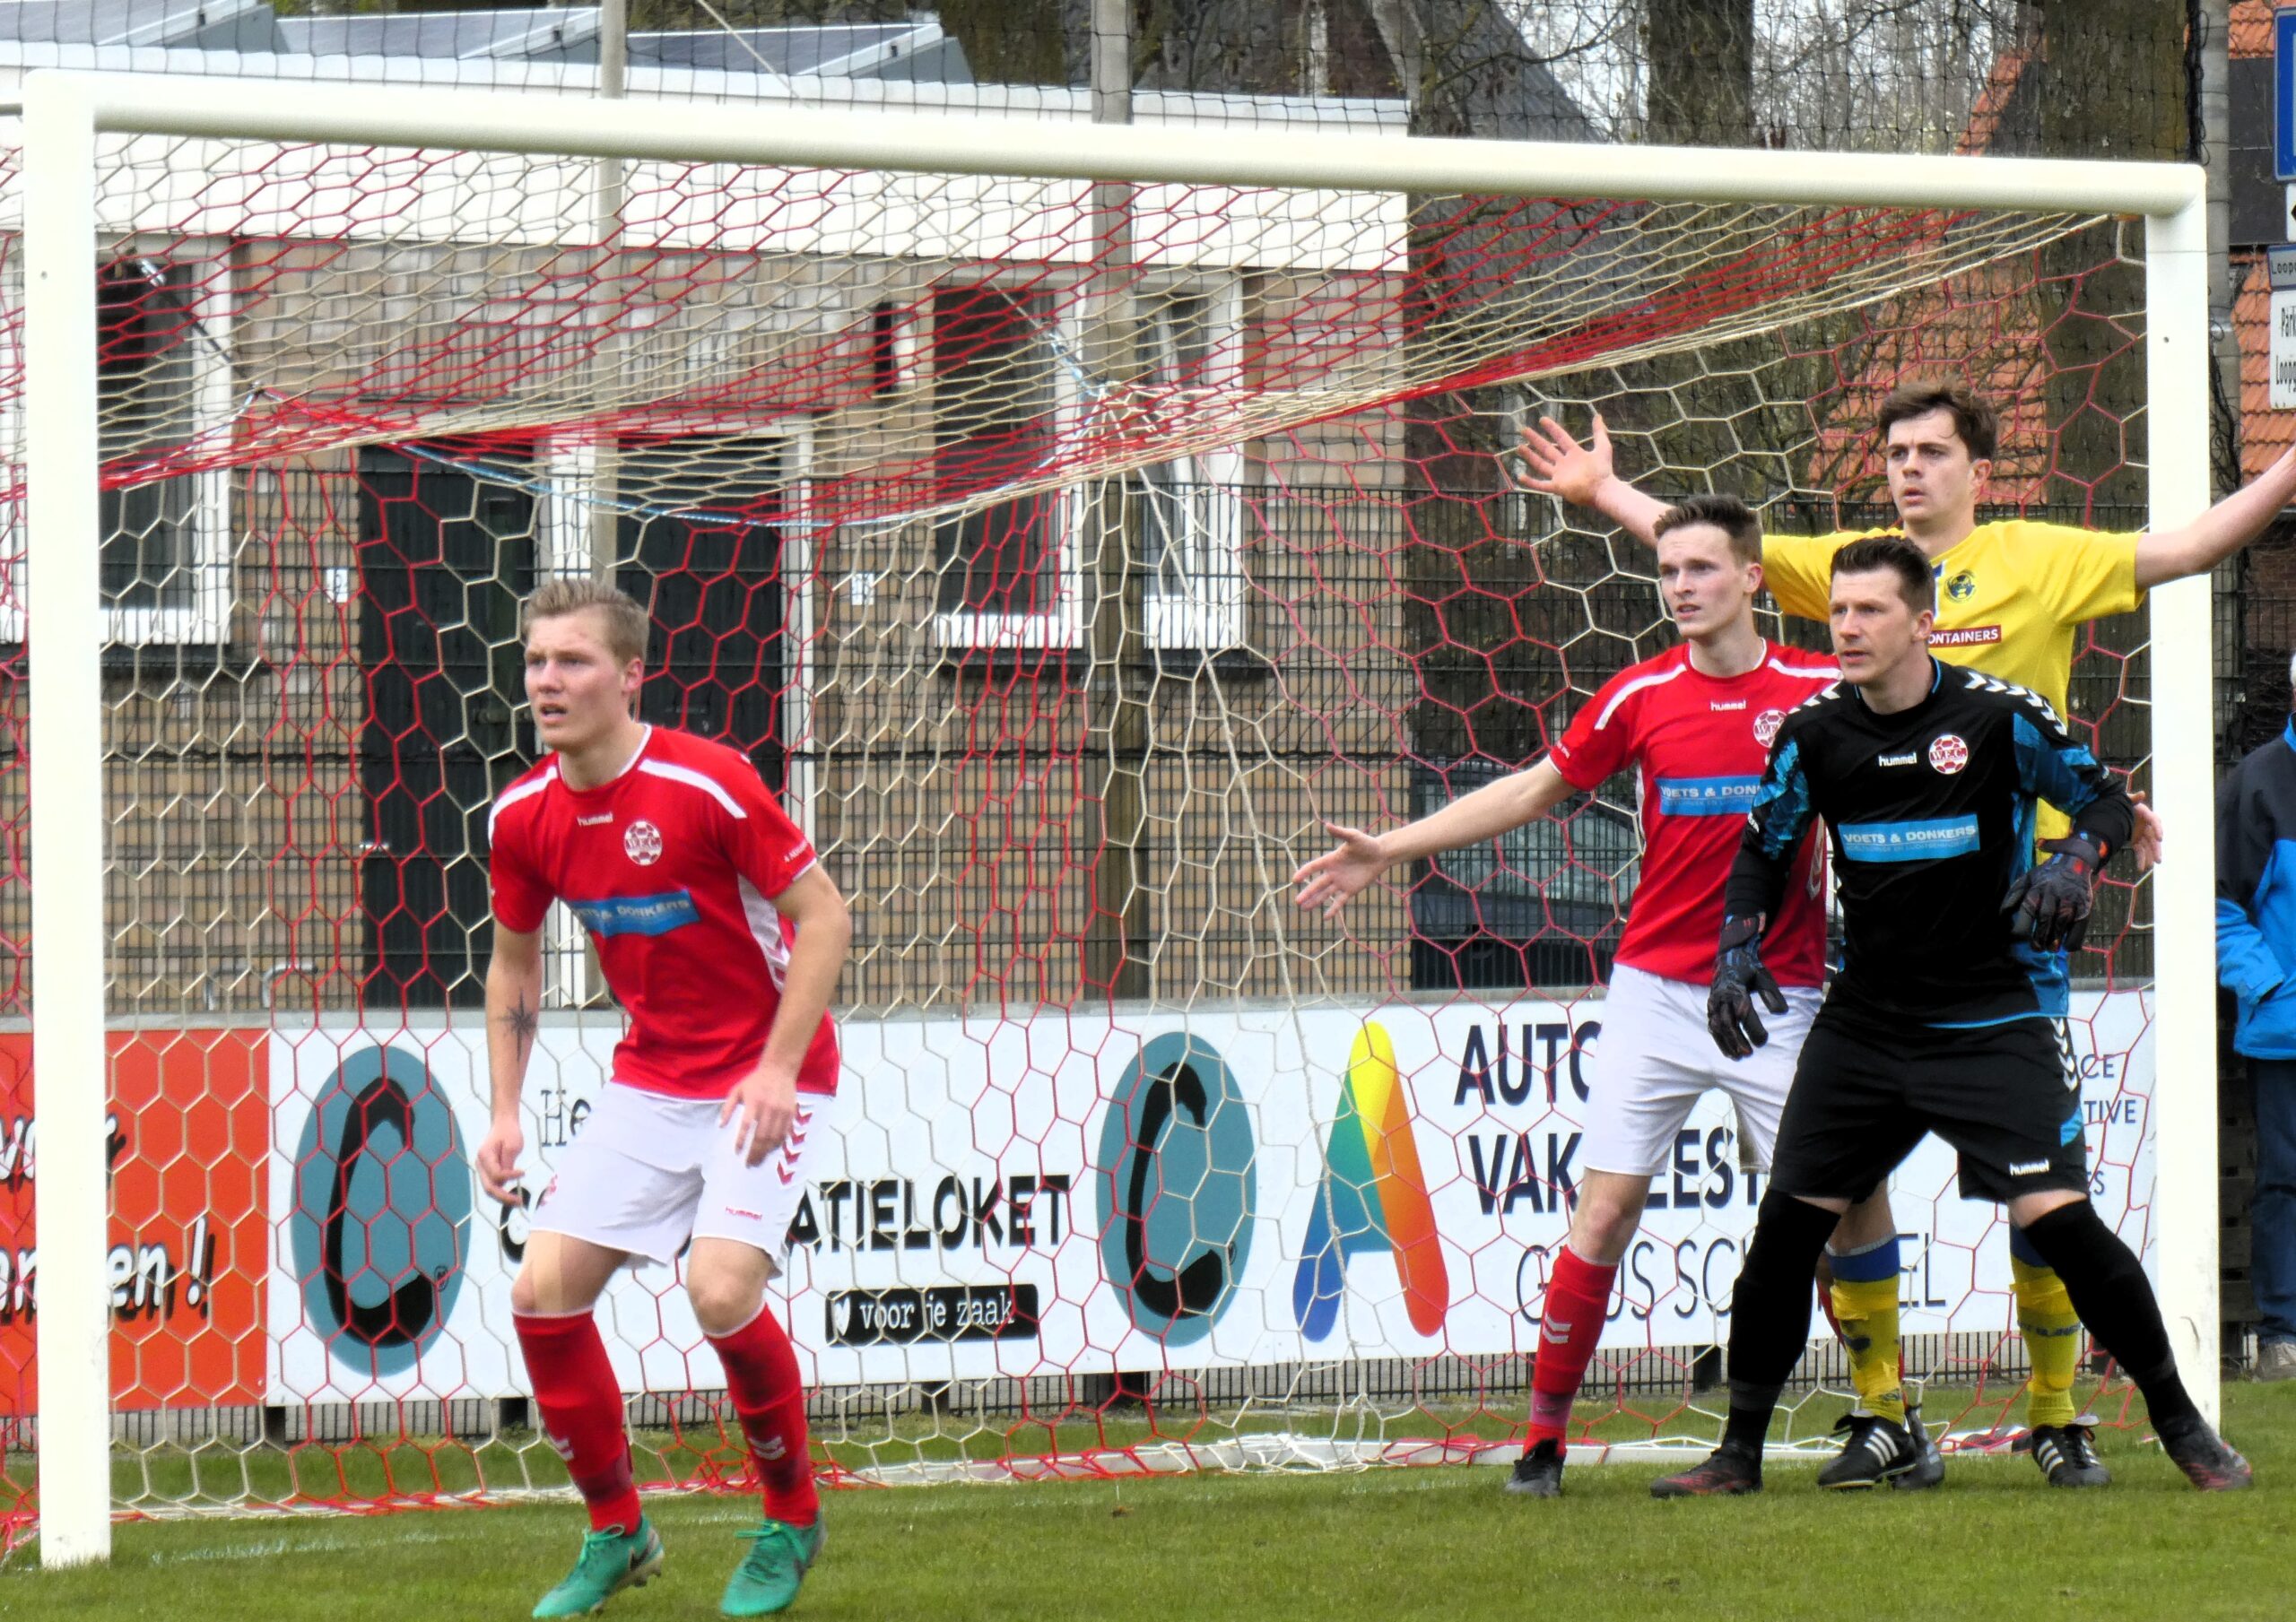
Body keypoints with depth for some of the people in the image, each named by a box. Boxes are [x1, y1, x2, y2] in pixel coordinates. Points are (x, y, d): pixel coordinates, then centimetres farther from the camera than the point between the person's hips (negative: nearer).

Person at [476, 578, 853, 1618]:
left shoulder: (708, 784, -19)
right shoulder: (524, 816, -2)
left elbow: (824, 915, -15)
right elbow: (514, 961, 14)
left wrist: (777, 1070, -21)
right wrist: (505, 1112, 7)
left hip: (765, 1074, -6)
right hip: (649, 1081, 6)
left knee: (720, 1286, -24)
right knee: (545, 1289, -6)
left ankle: (792, 1523, 1)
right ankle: (616, 1534, 14)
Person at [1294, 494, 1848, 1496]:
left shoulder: (1822, 690, -3)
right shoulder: (1642, 696, 1)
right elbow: (1534, 790, 12)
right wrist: (1389, 850, 13)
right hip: (1657, 991, 1)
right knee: (1606, 1203, -4)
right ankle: (1545, 1433, 0)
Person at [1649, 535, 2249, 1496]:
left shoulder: (2001, 718, -10)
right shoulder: (1815, 732, 0)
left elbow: (2107, 803, 2)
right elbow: (1763, 850, 14)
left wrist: (2073, 863, -19)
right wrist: (1737, 949, 0)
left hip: (1992, 1019, -4)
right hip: (1863, 1019, 4)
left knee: (2059, 1219, -14)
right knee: (1787, 1223, -1)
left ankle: (2181, 1425, 2)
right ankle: (1740, 1452, 12)